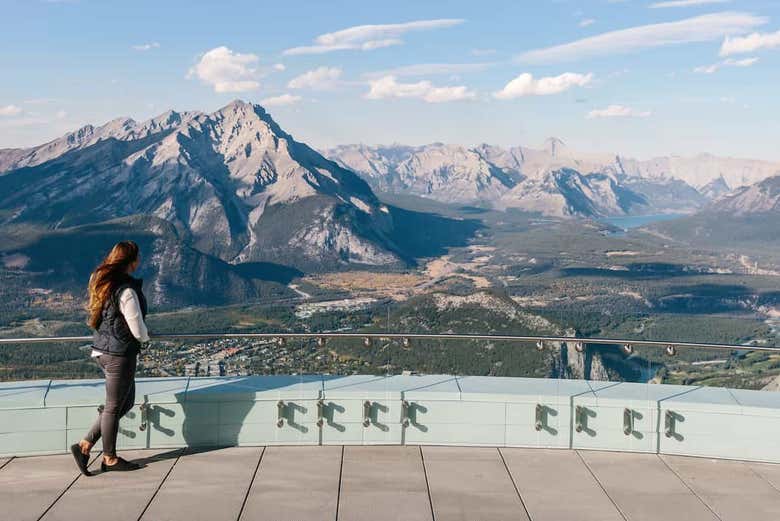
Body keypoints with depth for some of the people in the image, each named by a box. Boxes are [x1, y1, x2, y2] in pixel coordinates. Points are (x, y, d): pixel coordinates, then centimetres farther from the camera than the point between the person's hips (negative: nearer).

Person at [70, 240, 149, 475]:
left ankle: (85, 445, 18)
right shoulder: (126, 291, -22)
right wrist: (145, 337, 6)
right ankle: (110, 458, 21)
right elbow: (138, 330, -18)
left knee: (126, 402, 19)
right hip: (120, 354, -9)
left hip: (103, 349, 9)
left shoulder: (101, 282, 5)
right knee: (114, 407, 6)